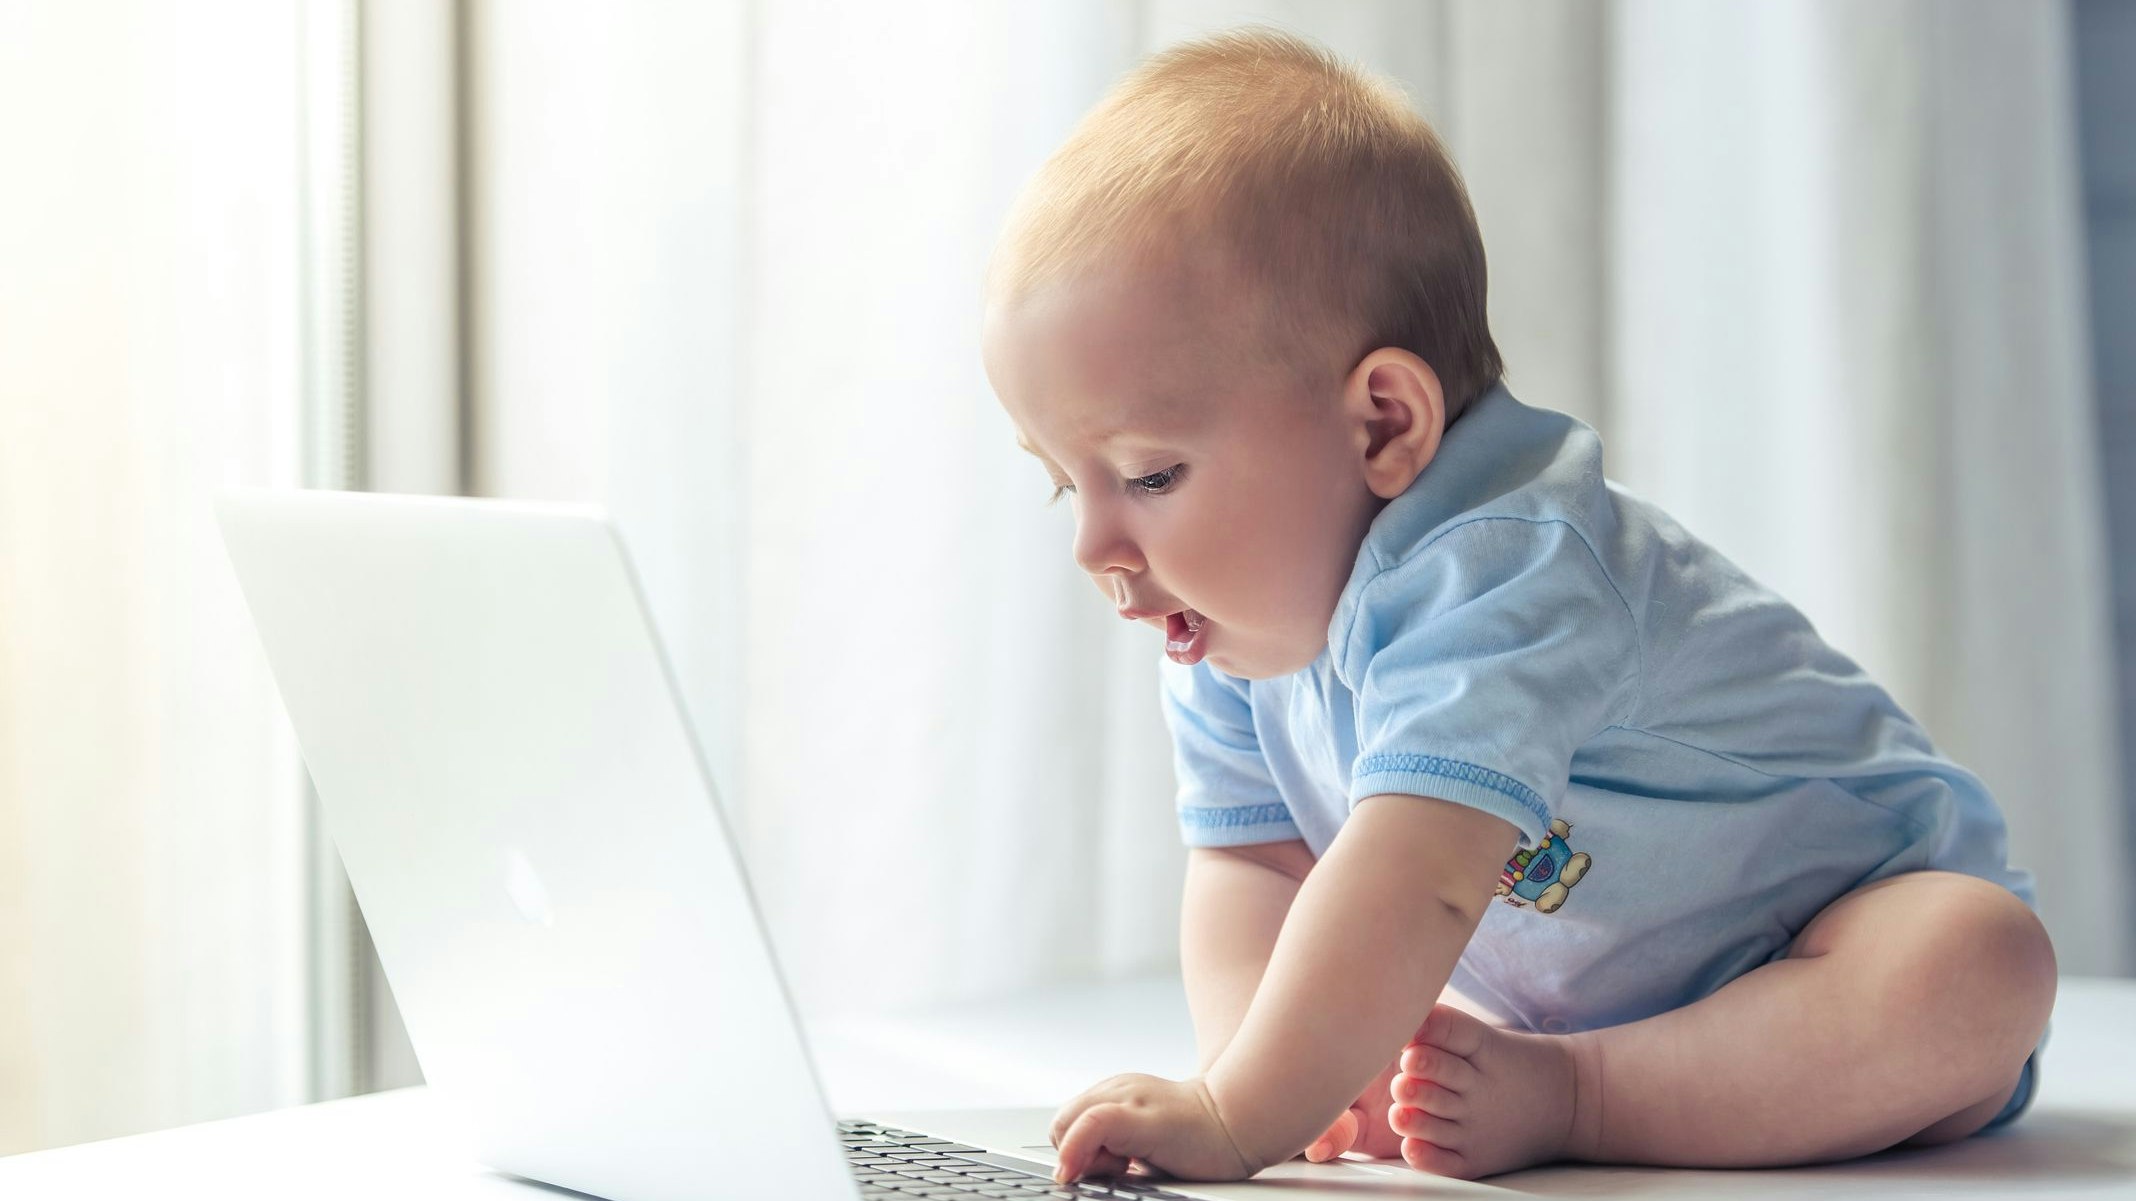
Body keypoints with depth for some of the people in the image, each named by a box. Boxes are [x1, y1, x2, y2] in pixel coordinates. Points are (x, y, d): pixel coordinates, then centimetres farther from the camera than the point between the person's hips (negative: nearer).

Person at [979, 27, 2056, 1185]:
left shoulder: (1493, 578, -37)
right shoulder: (1238, 634, -6)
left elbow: (1419, 889, -45)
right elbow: (1253, 864, -5)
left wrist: (1241, 1119, -48)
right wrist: (1249, 1063, -24)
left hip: (1827, 933, -7)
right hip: (1556, 1001, 7)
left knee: (1980, 974, -35)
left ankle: (1563, 1101, -33)